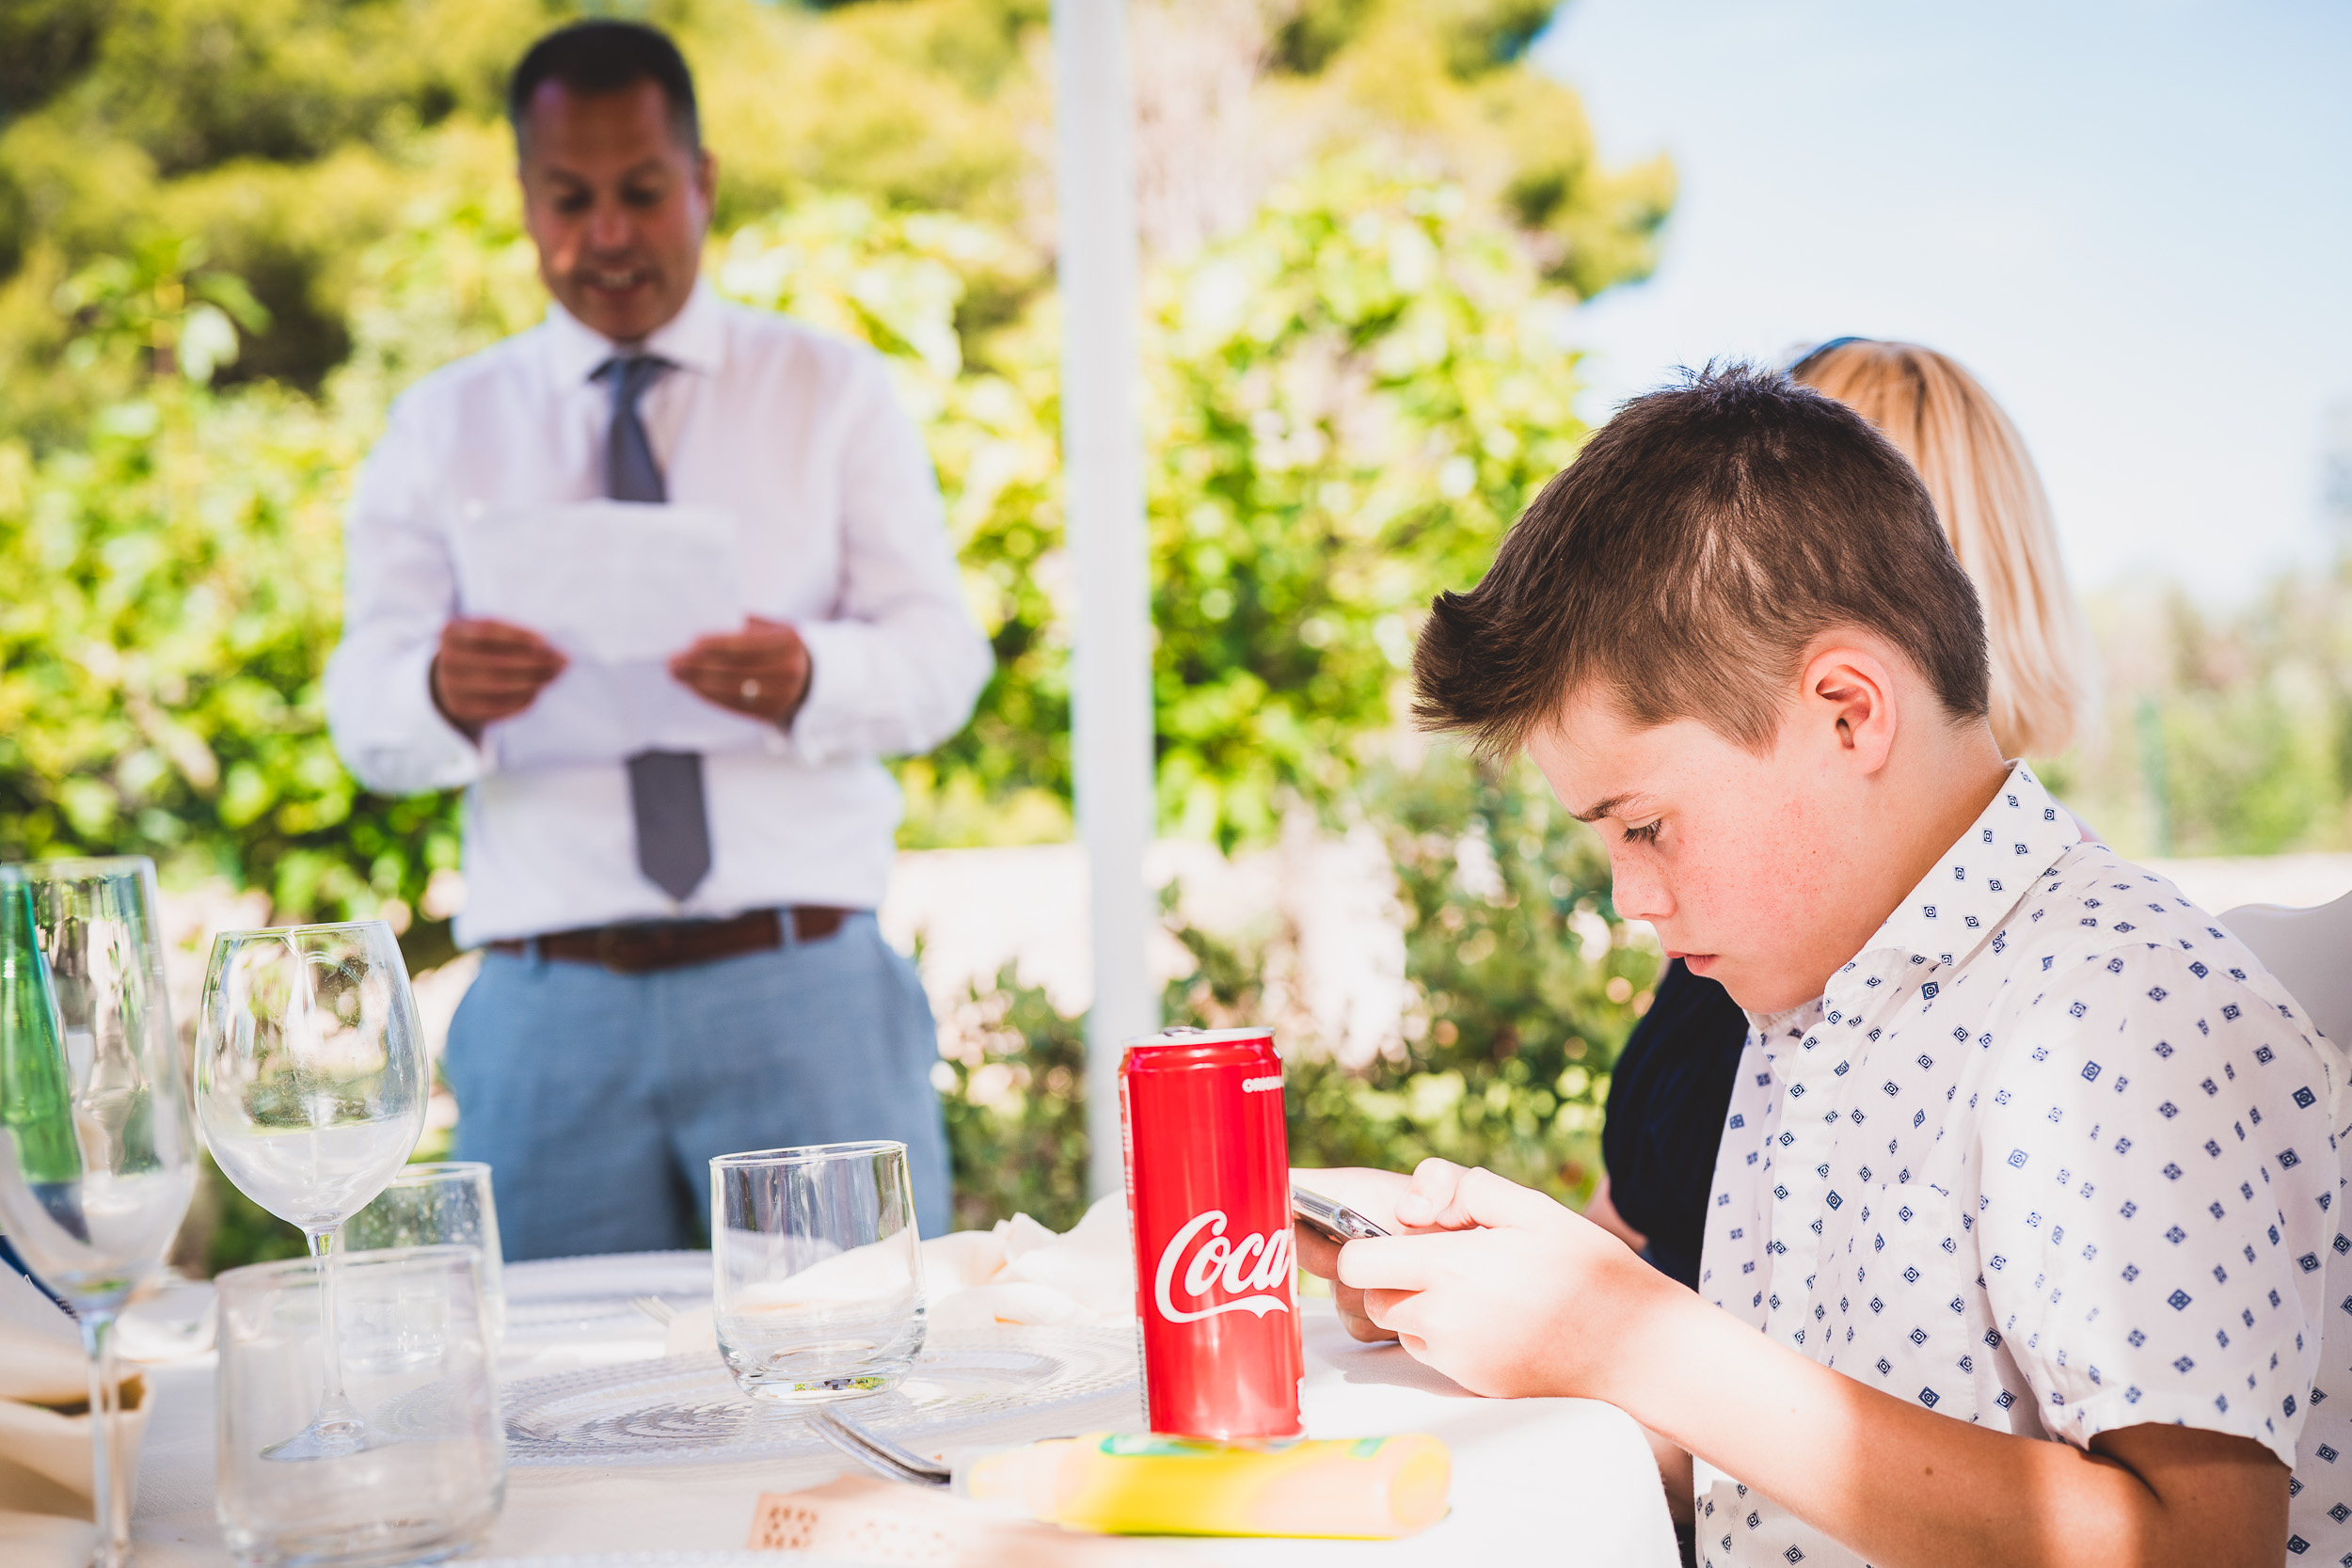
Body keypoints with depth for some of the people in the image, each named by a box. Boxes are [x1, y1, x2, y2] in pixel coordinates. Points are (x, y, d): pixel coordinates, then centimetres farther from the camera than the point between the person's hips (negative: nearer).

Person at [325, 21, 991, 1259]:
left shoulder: (834, 392, 12)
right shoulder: (441, 428, 14)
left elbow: (942, 655, 2)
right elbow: (363, 714, 5)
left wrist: (810, 678, -21)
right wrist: (443, 693, -20)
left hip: (804, 985, 0)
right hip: (549, 1006, 1)